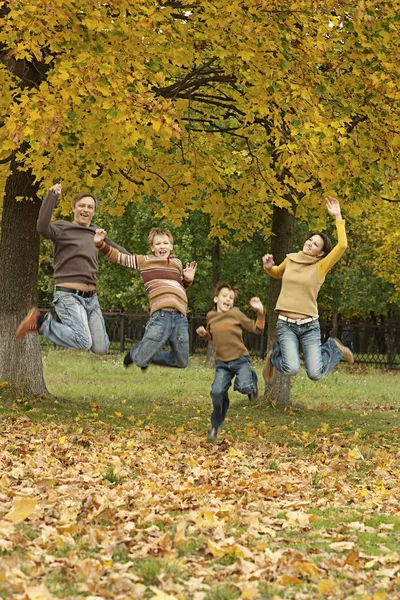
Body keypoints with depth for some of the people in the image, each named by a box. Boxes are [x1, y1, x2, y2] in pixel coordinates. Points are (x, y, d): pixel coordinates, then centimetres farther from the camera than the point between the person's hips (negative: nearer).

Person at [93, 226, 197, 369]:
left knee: (182, 363, 10)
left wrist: (188, 279, 14)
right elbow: (118, 257, 12)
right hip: (161, 315, -4)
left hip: (180, 318, 4)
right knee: (140, 361, -7)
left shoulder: (177, 263, 21)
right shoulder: (145, 261, 10)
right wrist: (100, 244, 1)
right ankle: (135, 353, 33)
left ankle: (150, 355, 36)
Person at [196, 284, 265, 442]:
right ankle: (215, 426, 12)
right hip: (222, 363, 3)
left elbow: (256, 329, -3)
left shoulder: (236, 314, -7)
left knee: (244, 387, -25)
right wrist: (203, 334, 2)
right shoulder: (211, 316, 5)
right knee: (217, 392, -12)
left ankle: (252, 379, 14)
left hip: (240, 359, -3)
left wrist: (260, 312, -18)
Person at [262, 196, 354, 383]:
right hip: (286, 324, 1)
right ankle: (275, 354, 14)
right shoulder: (290, 259, 5)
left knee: (315, 374, -10)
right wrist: (269, 267, 6)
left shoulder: (321, 266, -4)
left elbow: (342, 245, -20)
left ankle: (334, 347, 22)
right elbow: (278, 273, 28)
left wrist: (337, 217, -19)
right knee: (291, 369, -23)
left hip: (309, 325, -1)